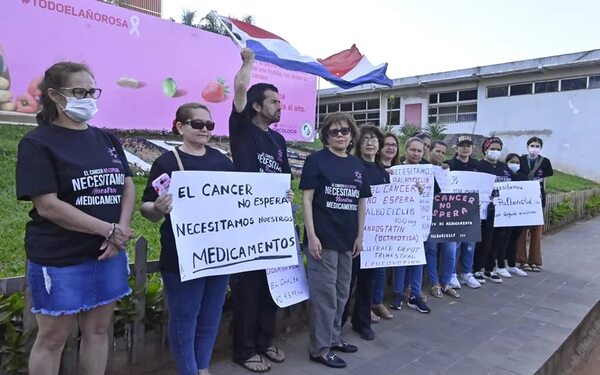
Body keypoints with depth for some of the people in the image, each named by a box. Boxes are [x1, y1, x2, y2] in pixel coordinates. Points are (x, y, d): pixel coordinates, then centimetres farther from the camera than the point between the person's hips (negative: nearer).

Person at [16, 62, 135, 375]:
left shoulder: (107, 140, 9)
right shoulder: (37, 143, -8)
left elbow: (128, 186, 8)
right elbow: (48, 206, -16)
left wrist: (121, 231, -9)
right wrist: (109, 230, -17)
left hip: (108, 254, 5)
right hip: (59, 259, -5)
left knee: (99, 329, 15)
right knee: (53, 338, 9)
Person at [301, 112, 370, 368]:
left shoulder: (358, 166, 10)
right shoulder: (316, 160, -6)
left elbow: (361, 202, 14)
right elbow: (307, 198, -10)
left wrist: (360, 235, 10)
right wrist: (311, 235, -16)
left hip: (347, 239, 6)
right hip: (323, 237, -6)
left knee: (342, 293, 16)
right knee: (324, 294, 1)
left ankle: (334, 338, 33)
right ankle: (319, 348, 14)